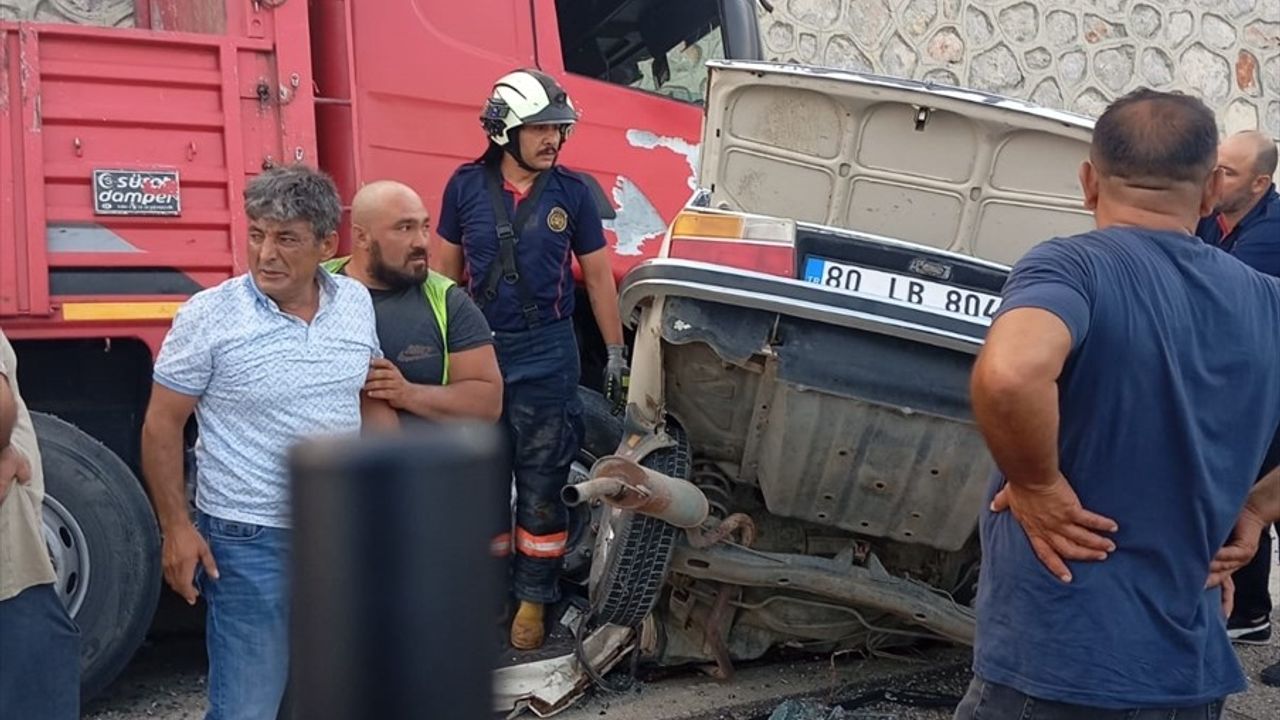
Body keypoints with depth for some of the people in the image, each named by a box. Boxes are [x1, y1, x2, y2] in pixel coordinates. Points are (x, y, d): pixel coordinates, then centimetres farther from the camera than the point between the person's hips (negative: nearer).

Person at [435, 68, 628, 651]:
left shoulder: (571, 191, -2)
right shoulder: (466, 186, -1)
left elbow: (597, 275, 5)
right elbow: (447, 269, 8)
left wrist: (615, 353, 4)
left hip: (546, 353, -1)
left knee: (541, 485, 2)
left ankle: (533, 600, 14)